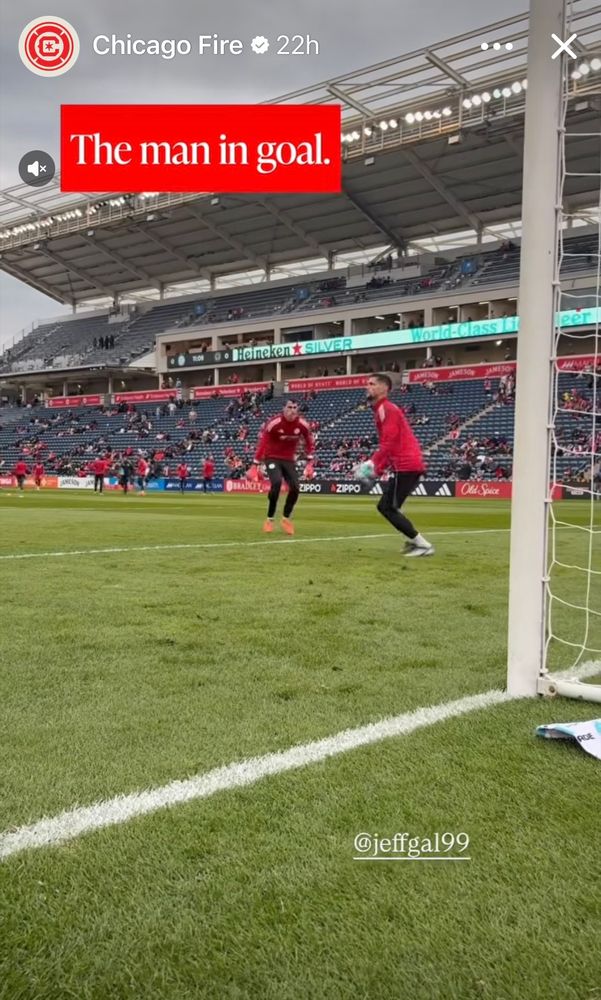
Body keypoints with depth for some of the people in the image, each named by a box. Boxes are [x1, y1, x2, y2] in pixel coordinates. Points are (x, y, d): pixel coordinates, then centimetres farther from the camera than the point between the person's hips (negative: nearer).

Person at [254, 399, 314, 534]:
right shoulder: (274, 423, -20)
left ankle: (286, 518, 13)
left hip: (289, 460, 4)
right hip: (272, 458, -4)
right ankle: (270, 519, -11)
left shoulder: (302, 424, -9)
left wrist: (309, 460, 4)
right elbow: (262, 442, -16)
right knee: (276, 482, -26)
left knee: (295, 488, -10)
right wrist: (256, 464, -17)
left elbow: (309, 441, 8)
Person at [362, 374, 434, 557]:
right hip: (410, 464, 10)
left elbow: (389, 442, -19)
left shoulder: (385, 409, -9)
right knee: (386, 506, 15)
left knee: (387, 508, -7)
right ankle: (414, 540, 15)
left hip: (405, 466, -10)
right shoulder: (383, 410, 23)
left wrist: (373, 463, -15)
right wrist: (377, 467, 14)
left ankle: (423, 545, -7)